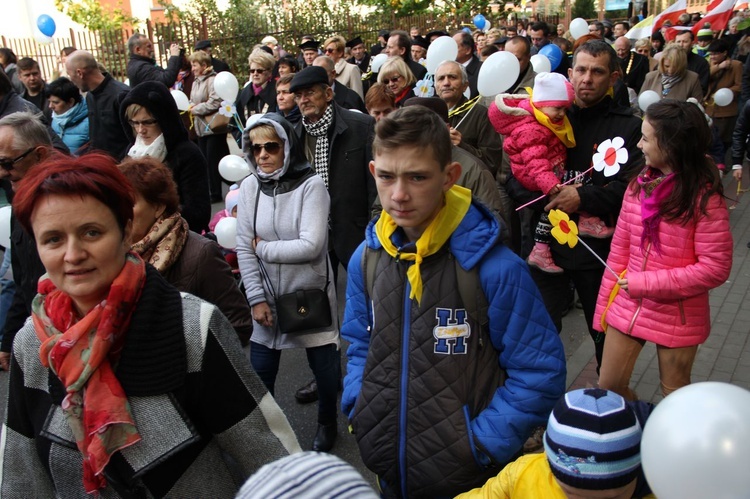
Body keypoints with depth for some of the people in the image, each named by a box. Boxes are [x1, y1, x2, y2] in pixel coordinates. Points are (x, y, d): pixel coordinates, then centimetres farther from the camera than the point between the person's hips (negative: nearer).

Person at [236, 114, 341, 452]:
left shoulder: (311, 185, -13)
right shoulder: (249, 187, -2)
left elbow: (311, 246, -22)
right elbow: (243, 248, -4)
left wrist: (263, 248, -13)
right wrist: (256, 298, -9)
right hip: (267, 296, 3)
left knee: (324, 367, 13)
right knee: (260, 372, 10)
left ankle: (327, 423, 41)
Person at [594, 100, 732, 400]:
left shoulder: (704, 197, -15)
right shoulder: (639, 186, -1)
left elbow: (715, 268, -17)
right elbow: (619, 251, 4)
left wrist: (644, 283, -20)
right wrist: (603, 306, 6)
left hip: (676, 317, -4)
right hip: (627, 308, 5)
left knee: (674, 396, 15)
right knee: (608, 387, 14)